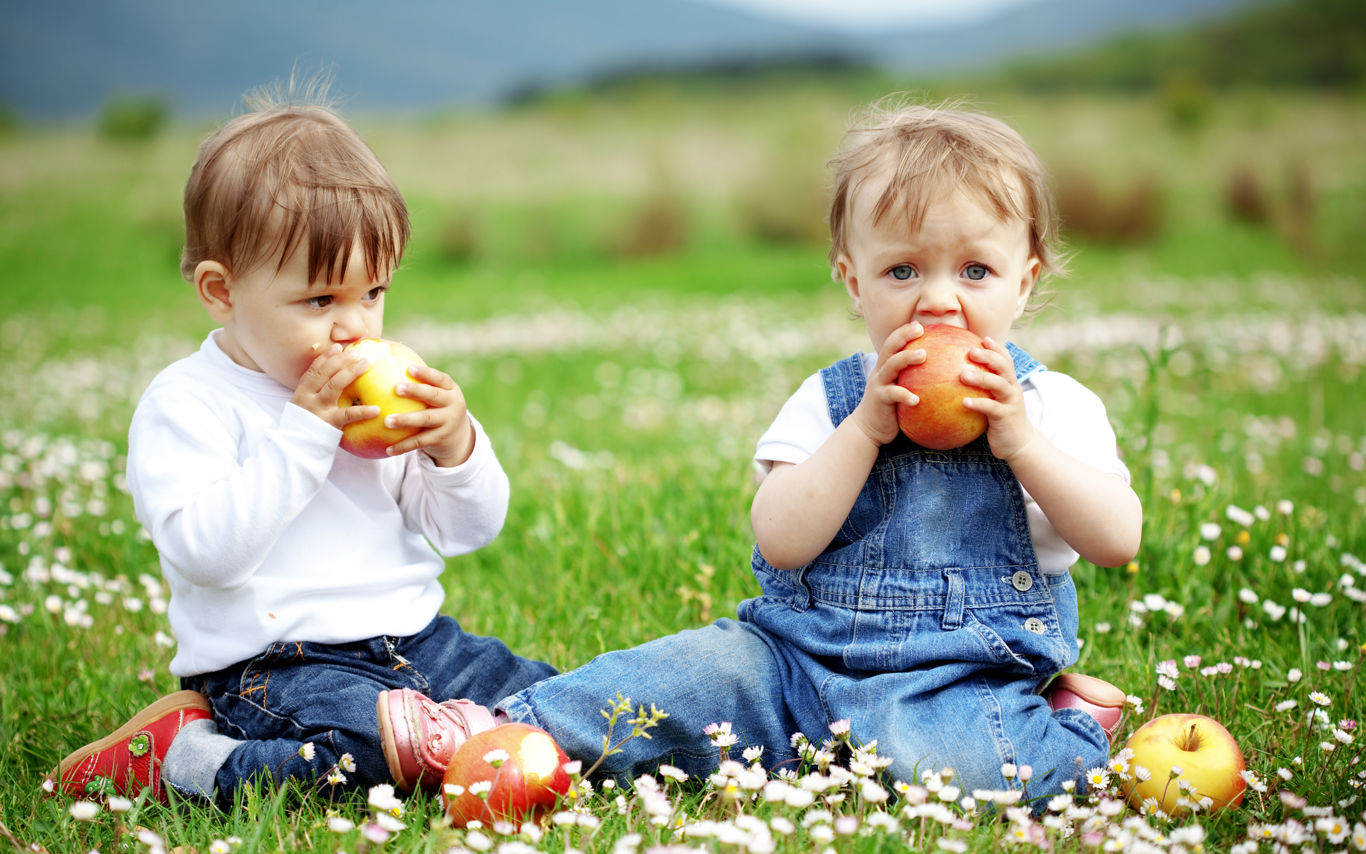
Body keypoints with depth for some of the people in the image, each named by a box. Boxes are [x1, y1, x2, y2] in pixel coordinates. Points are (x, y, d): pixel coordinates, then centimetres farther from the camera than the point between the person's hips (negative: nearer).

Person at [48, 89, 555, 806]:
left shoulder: (383, 390, 10)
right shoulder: (184, 405, -8)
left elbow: (469, 530, 12)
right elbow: (205, 550, -23)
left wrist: (456, 446, -10)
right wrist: (305, 432, -23)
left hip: (413, 636, 7)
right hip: (274, 661, -7)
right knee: (364, 741, -34)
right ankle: (187, 759, -11)